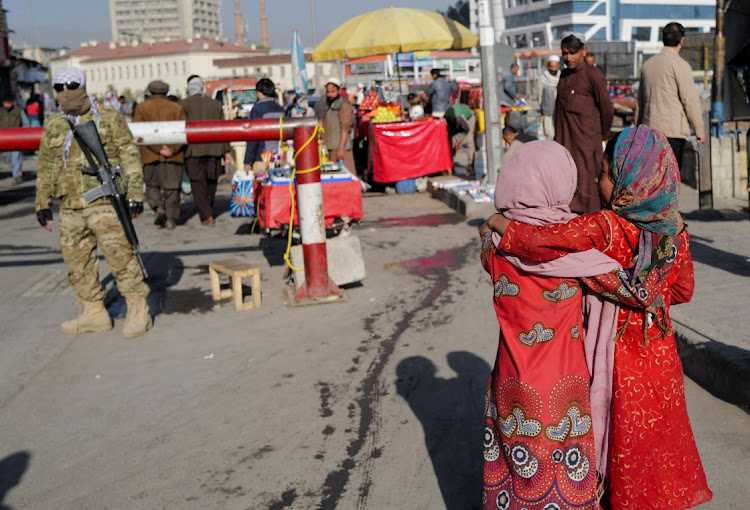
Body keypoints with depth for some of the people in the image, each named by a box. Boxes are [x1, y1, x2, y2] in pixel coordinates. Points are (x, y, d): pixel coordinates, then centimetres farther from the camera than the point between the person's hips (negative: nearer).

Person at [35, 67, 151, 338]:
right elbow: (46, 167, 20)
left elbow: (129, 155, 0)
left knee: (120, 255, -6)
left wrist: (135, 192, -7)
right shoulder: (53, 125, 14)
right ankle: (94, 312, 21)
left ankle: (138, 311, 6)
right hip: (70, 207, 5)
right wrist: (43, 202, 16)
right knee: (77, 262, 9)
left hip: (105, 202, -5)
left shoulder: (109, 117, 2)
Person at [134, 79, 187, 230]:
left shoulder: (142, 108, 4)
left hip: (150, 156, -1)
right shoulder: (177, 108, 8)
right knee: (172, 187, 7)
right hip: (173, 156, 1)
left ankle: (158, 208, -8)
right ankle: (170, 219, 4)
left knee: (152, 185, 15)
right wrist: (172, 150, -11)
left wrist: (158, 149, -11)